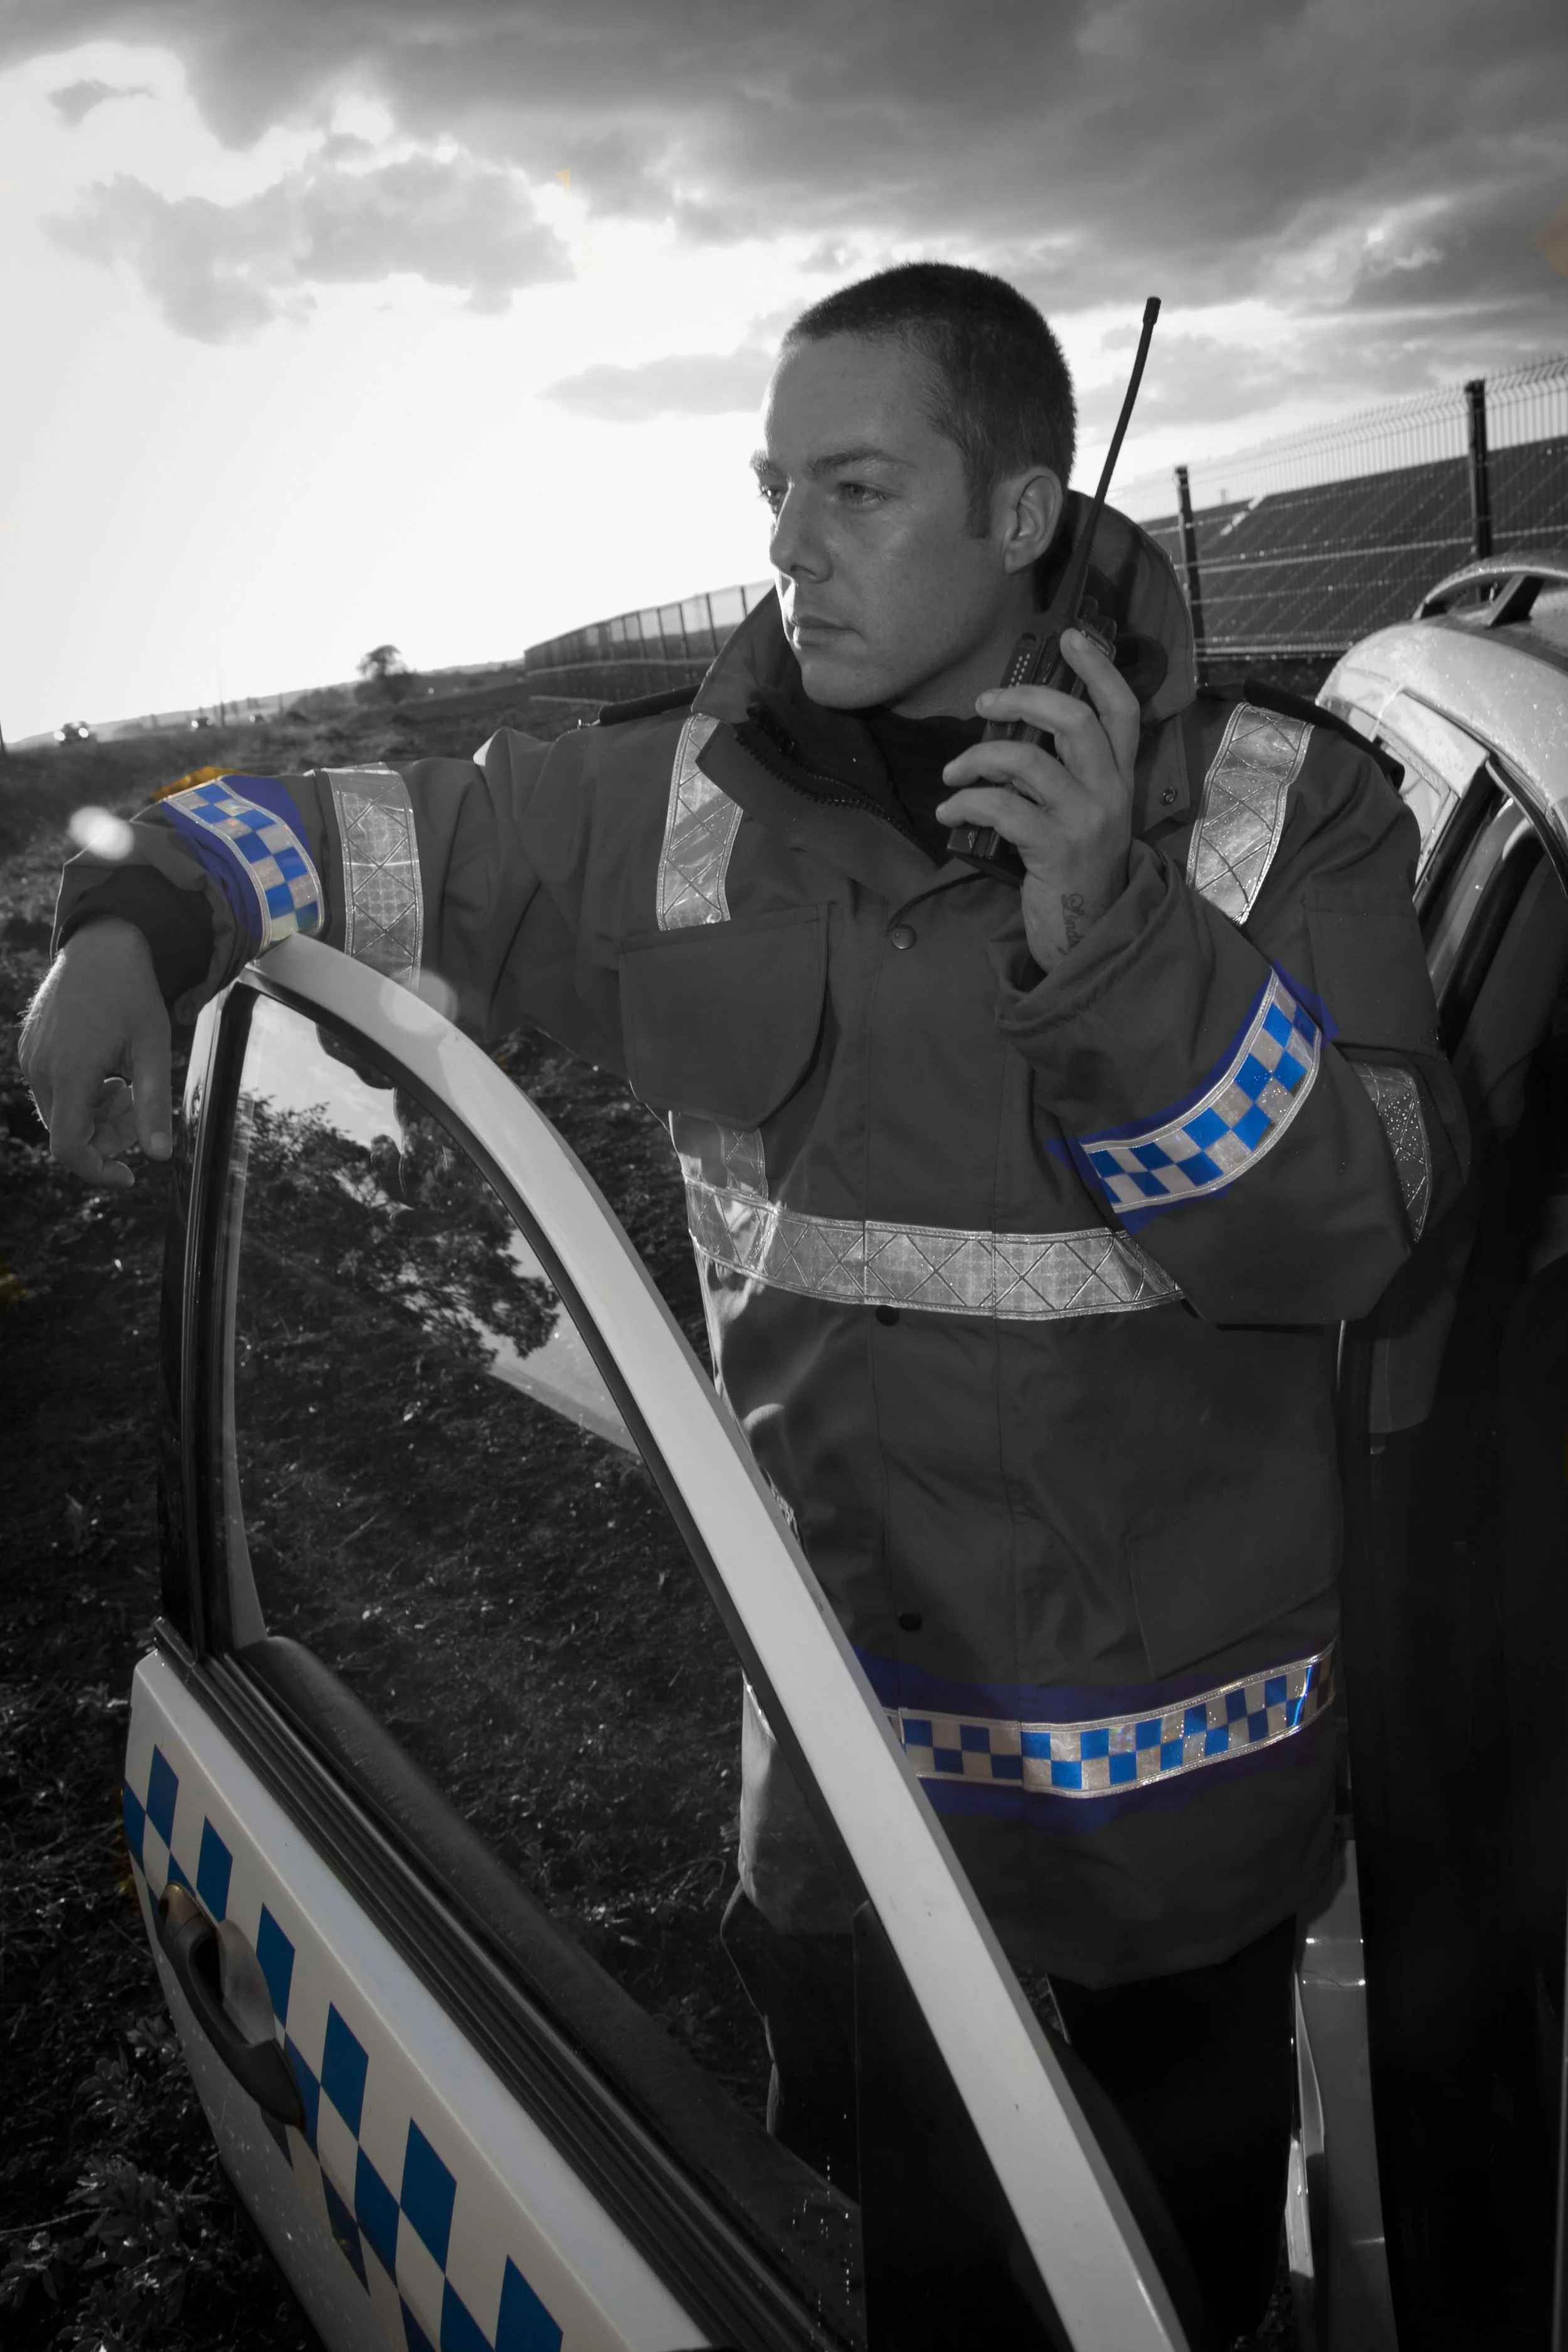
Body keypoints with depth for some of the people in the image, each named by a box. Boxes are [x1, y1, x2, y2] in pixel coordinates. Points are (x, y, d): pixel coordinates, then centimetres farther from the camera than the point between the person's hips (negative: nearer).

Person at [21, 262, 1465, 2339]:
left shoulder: (1284, 811, -10)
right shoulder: (685, 810, -5)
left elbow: (1345, 1234, -18)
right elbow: (347, 831, 9)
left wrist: (1111, 943, -32)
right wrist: (132, 930, -9)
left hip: (1187, 1764, -1)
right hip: (849, 1756, 2)